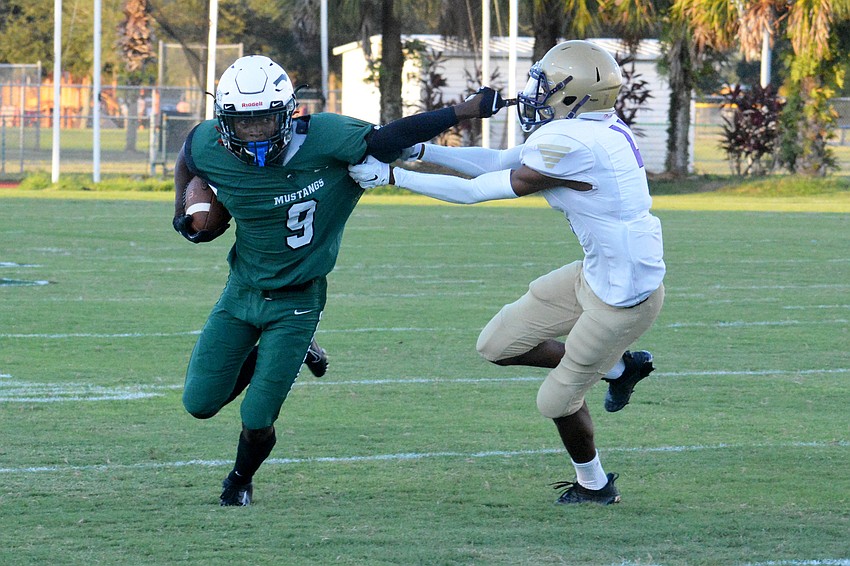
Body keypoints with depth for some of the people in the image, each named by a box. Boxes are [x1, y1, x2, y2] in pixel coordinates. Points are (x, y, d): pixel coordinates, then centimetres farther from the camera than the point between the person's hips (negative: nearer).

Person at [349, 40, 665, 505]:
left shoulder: (570, 145, -26)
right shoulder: (590, 131, 3)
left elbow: (477, 190, -18)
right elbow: (498, 163, 11)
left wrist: (390, 175, -11)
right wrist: (419, 149, 7)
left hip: (624, 295, -9)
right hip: (597, 274, 9)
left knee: (558, 398, 11)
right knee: (498, 345, 12)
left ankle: (593, 485, 37)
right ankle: (620, 366, 27)